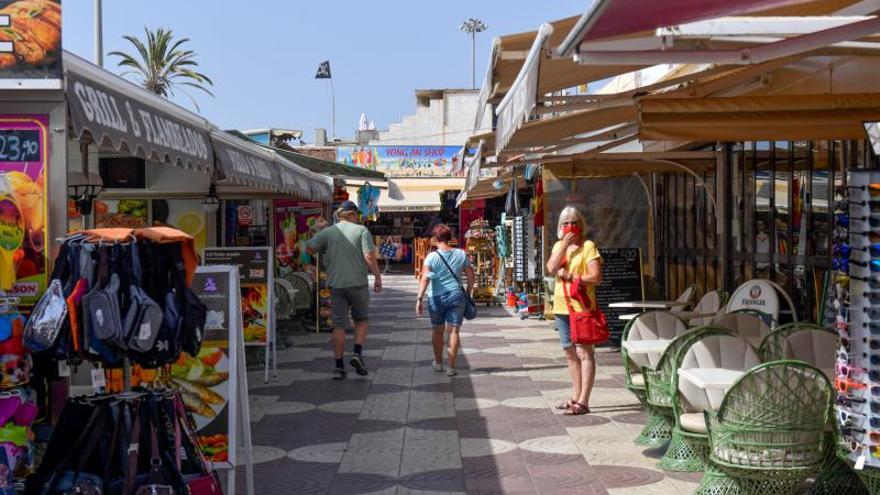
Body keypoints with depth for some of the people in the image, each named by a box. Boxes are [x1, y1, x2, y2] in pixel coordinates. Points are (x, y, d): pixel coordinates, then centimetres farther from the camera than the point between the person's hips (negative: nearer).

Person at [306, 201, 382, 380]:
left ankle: (339, 367, 4)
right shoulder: (361, 230, -3)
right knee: (361, 319, 17)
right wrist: (378, 277, -4)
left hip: (336, 284, 2)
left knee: (339, 325, 5)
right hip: (358, 283, -2)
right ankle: (357, 353, -1)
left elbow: (309, 248, -1)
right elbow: (369, 256, -12)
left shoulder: (328, 232, 4)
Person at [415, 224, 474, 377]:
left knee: (438, 331, 16)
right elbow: (471, 276, 5)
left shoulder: (432, 257, -8)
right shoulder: (461, 254, 1)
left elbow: (425, 279, -17)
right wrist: (468, 294, 17)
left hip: (436, 298, -1)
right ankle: (451, 367, 1)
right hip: (456, 296, 1)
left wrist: (419, 299, -17)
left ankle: (438, 363, 30)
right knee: (453, 331, 3)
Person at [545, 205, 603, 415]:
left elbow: (596, 277, -13)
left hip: (581, 306, -7)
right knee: (571, 353, 13)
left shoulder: (588, 246, -5)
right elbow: (551, 268, -4)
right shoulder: (558, 245, 14)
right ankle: (575, 397, 23)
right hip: (562, 306, 7)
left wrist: (570, 276, -13)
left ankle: (583, 401, -8)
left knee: (584, 352, -7)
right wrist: (565, 245, -9)